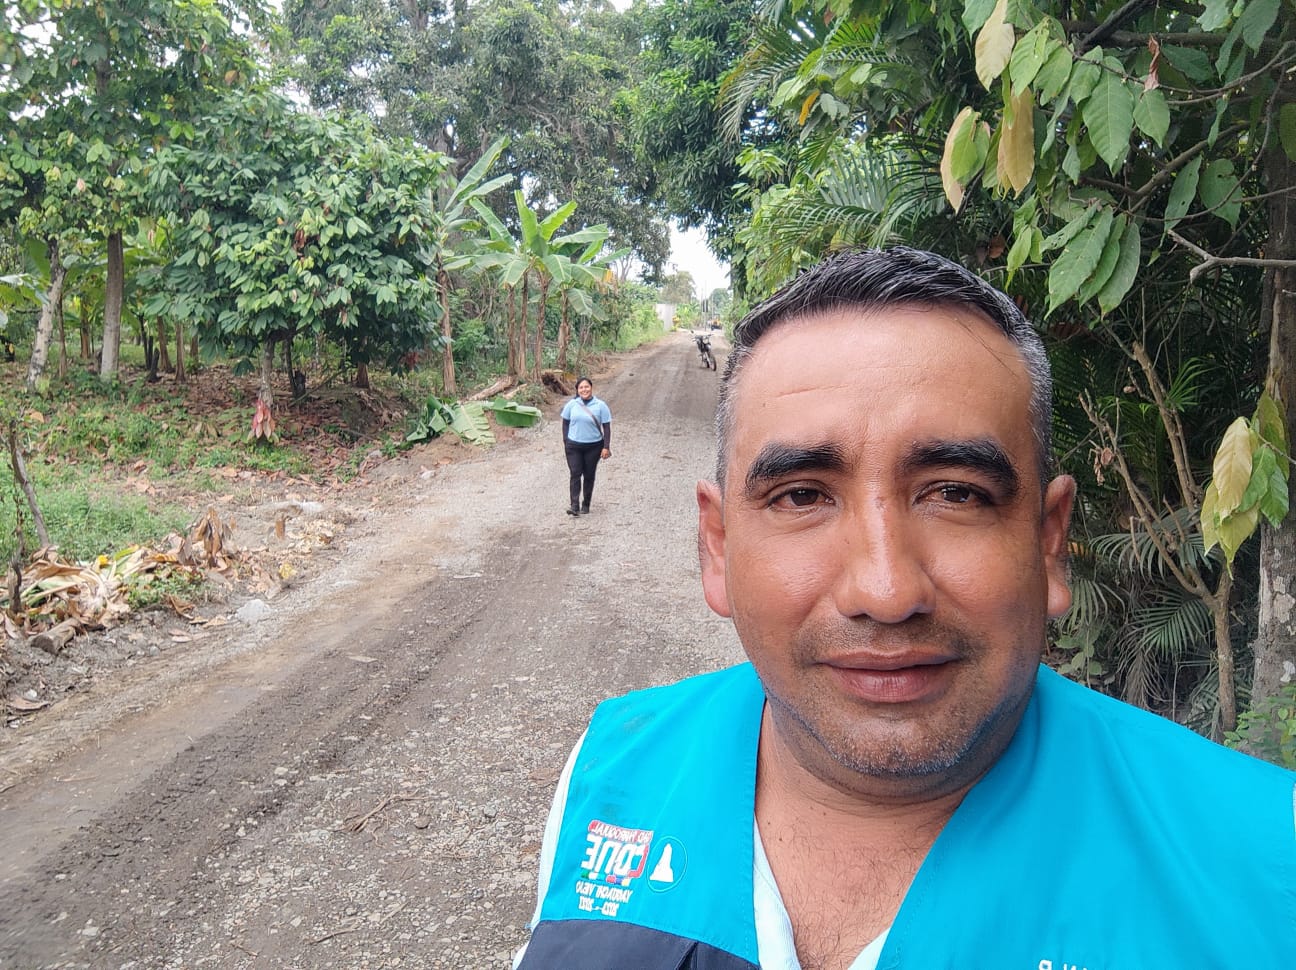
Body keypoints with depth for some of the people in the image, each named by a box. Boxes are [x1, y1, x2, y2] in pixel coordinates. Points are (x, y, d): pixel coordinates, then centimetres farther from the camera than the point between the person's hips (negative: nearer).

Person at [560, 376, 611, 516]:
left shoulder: (600, 406, -5)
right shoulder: (571, 404, -1)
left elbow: (606, 427, -3)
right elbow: (565, 423, 9)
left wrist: (606, 447, -8)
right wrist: (565, 441, 5)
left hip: (593, 447, 0)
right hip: (573, 446, 0)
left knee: (589, 476, 8)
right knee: (575, 474, -8)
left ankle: (586, 505, 20)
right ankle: (574, 505, -12)